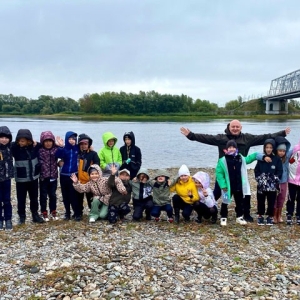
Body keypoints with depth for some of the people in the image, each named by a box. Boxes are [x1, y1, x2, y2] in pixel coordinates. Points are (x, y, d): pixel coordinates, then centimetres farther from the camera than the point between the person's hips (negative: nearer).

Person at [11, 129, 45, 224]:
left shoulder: (34, 146, -6)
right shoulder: (15, 147, -12)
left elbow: (43, 146, 9)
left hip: (34, 177, 2)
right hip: (21, 179, -2)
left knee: (34, 198, 15)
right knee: (21, 199, 9)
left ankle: (35, 215, 30)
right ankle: (22, 216, 26)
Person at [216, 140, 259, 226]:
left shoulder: (241, 158, 3)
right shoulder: (222, 160, -13)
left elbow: (248, 159, 26)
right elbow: (219, 174, -12)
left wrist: (256, 154, 15)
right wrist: (223, 185, -16)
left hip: (239, 186, 4)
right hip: (228, 186, -4)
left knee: (240, 202, 16)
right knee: (225, 202, 8)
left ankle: (239, 217, 32)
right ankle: (223, 218, 23)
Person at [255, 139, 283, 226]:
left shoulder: (277, 159, -1)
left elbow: (280, 172, -2)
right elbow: (256, 170, 3)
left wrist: (275, 180, -12)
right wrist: (259, 179, -8)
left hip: (272, 186, -1)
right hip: (261, 185, 1)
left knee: (271, 202, 6)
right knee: (261, 202, 8)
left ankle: (270, 217, 20)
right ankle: (260, 216, 21)